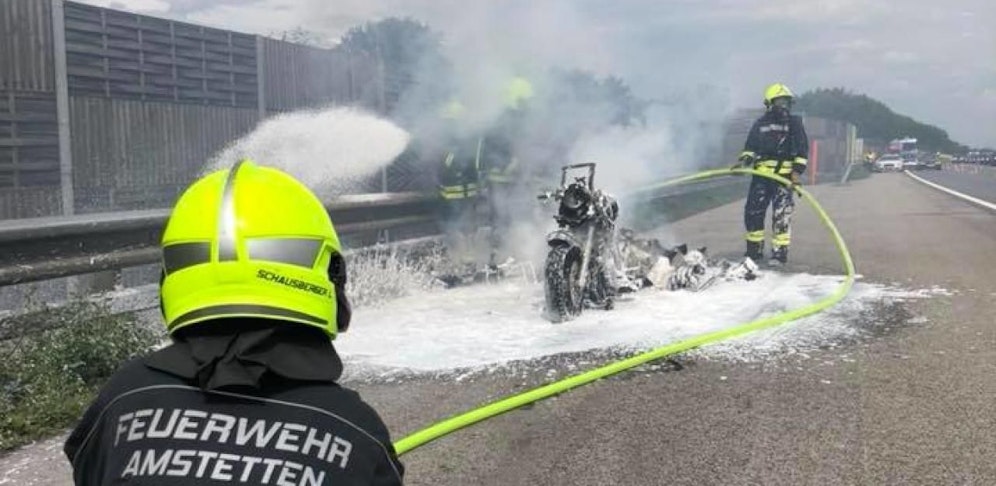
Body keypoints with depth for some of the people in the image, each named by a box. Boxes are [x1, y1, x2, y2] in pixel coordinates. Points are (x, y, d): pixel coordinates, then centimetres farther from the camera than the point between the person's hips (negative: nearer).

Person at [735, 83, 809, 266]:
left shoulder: (794, 123, 5)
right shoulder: (760, 124, 13)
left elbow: (802, 149, 1)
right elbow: (750, 147, 17)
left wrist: (797, 170, -10)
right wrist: (743, 162, 0)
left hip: (784, 175, -3)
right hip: (761, 175, 3)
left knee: (781, 215, -8)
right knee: (753, 212, 3)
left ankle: (780, 253, -2)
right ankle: (754, 251, 16)